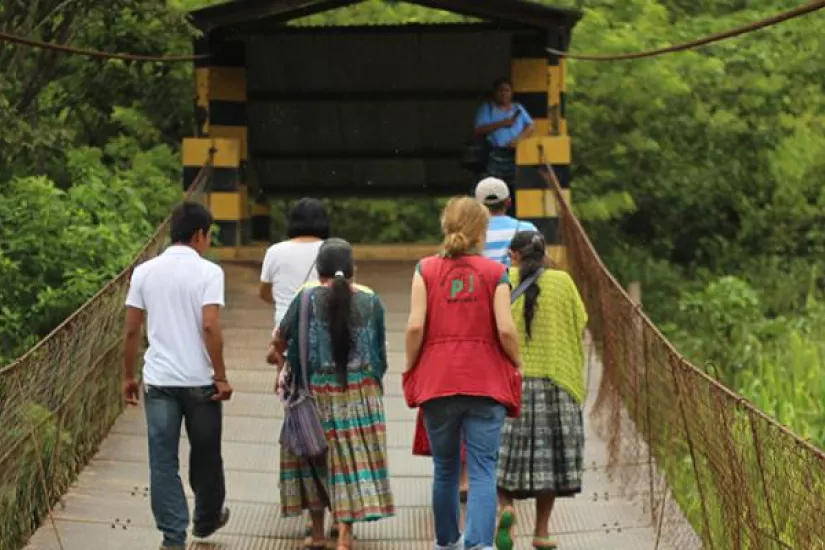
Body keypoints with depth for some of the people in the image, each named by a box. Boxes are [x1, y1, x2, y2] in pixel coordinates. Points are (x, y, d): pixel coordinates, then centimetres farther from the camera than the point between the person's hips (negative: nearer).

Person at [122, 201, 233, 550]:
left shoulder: (144, 272, 3)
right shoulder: (208, 272, -8)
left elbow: (131, 331, 4)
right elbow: (210, 327, -16)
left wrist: (129, 376, 14)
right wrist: (221, 377, -9)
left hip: (158, 380, 2)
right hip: (199, 381, -2)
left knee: (163, 460, 5)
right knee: (205, 455, 17)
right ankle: (207, 519, 35)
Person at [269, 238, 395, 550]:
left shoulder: (307, 298, -7)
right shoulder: (370, 301, -1)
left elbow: (281, 340, 0)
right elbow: (380, 351, 7)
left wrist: (278, 353, 22)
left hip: (317, 391, -1)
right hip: (360, 392, 1)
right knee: (353, 458, 5)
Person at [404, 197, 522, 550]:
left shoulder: (426, 269, 2)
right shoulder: (494, 272, 0)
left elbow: (416, 326, -6)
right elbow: (505, 329, -8)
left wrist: (410, 368, 7)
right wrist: (516, 364, 8)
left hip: (437, 381, 2)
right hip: (486, 383, -2)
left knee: (445, 468, 16)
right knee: (483, 471, -4)